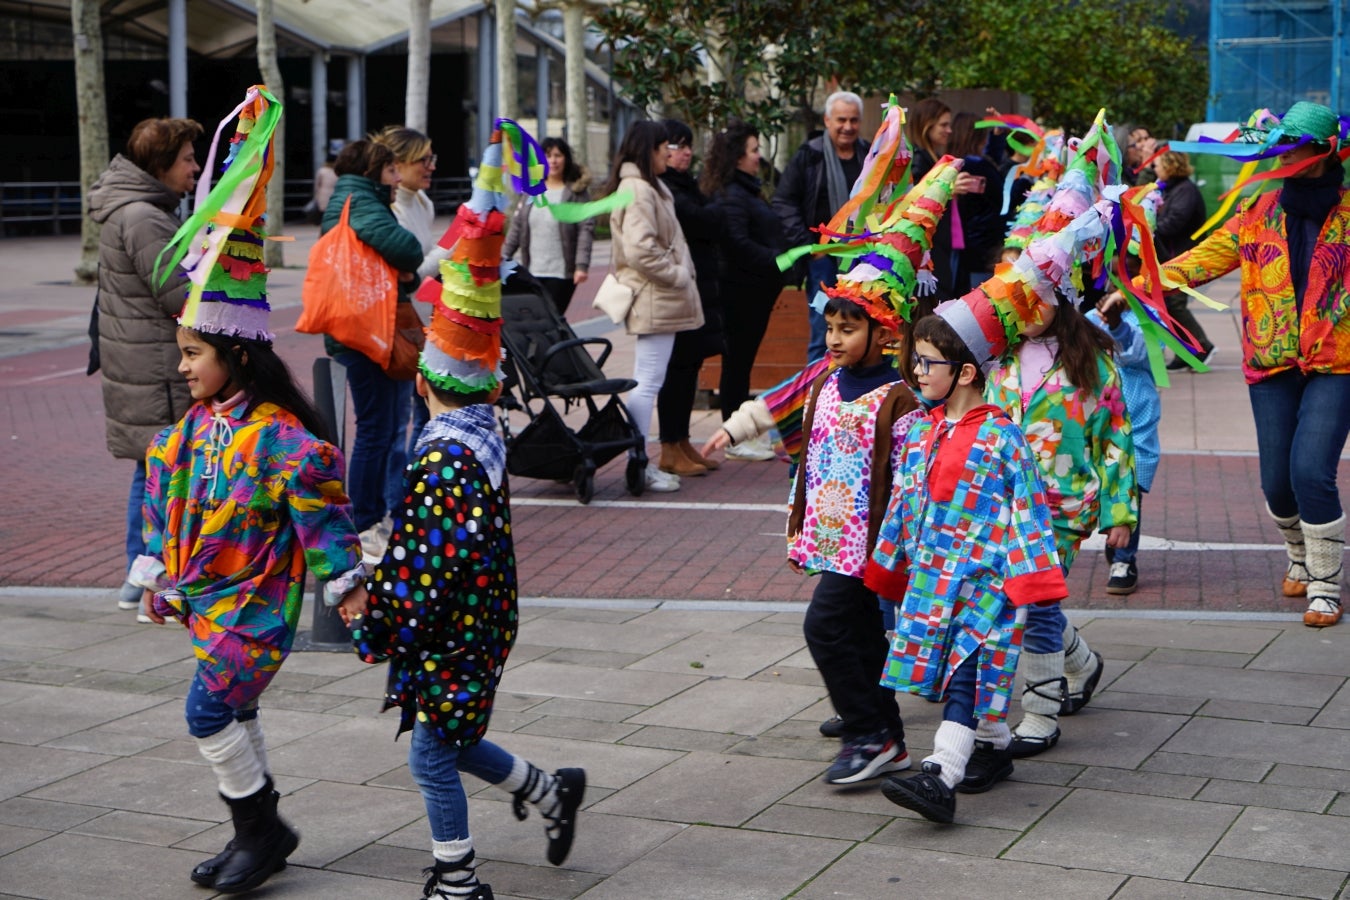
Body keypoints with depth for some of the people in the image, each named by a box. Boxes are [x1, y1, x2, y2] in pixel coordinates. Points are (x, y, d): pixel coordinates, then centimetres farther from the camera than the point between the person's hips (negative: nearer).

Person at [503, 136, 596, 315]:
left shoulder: (577, 191, -2)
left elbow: (586, 230, -8)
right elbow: (516, 227, 13)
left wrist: (582, 265, -18)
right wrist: (503, 258, 6)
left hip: (562, 273, -4)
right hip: (531, 271, 4)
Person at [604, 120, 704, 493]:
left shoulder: (647, 188, 19)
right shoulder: (638, 190, -15)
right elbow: (639, 249, -25)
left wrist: (681, 274, 15)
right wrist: (678, 274, -15)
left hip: (659, 300, 11)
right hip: (654, 300, -11)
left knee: (646, 381, 11)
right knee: (648, 382, -9)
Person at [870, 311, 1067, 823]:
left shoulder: (1000, 438, -10)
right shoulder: (920, 431, 9)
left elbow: (1027, 509, -9)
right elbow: (904, 501, 16)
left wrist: (1030, 579, -12)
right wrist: (890, 564, 18)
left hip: (984, 576, -6)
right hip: (932, 575, 6)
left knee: (965, 672, -12)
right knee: (970, 672, 12)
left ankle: (940, 777, -21)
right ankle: (993, 746, 31)